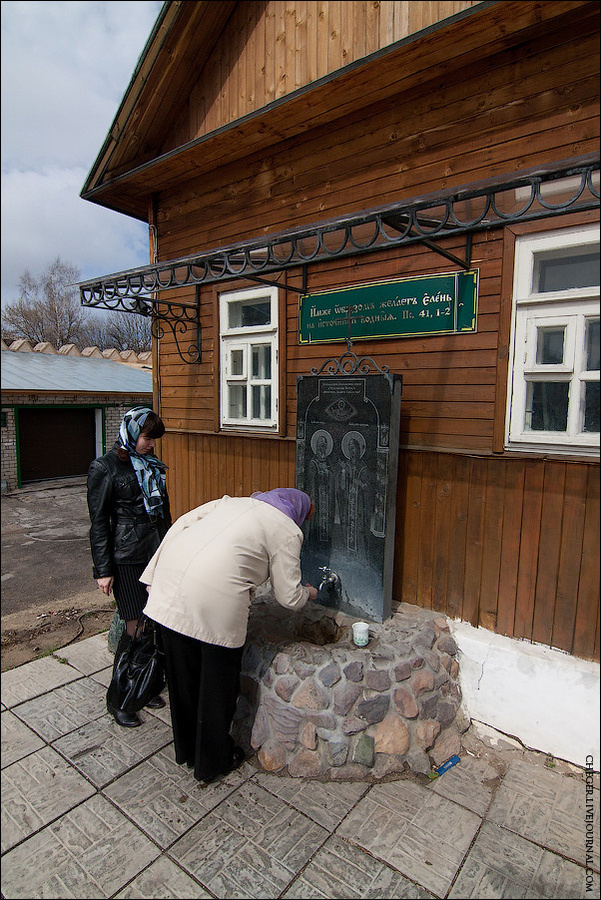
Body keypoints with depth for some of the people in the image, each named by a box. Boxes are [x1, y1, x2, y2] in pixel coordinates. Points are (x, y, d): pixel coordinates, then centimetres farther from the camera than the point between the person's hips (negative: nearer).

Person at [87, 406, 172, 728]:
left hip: (157, 553, 6)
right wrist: (103, 570, -9)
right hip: (128, 559, -6)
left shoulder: (152, 465, 11)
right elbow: (98, 522, -8)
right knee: (135, 628, 0)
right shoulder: (104, 468, -8)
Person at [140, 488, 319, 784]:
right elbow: (288, 596, 8)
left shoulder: (232, 501, 23)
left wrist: (154, 576, 16)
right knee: (218, 681, 17)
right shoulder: (287, 532, 7)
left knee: (182, 673, 24)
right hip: (214, 596, -6)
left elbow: (181, 523, 15)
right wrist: (308, 593, 30)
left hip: (171, 574, 7)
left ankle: (186, 750, 46)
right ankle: (213, 762, 38)